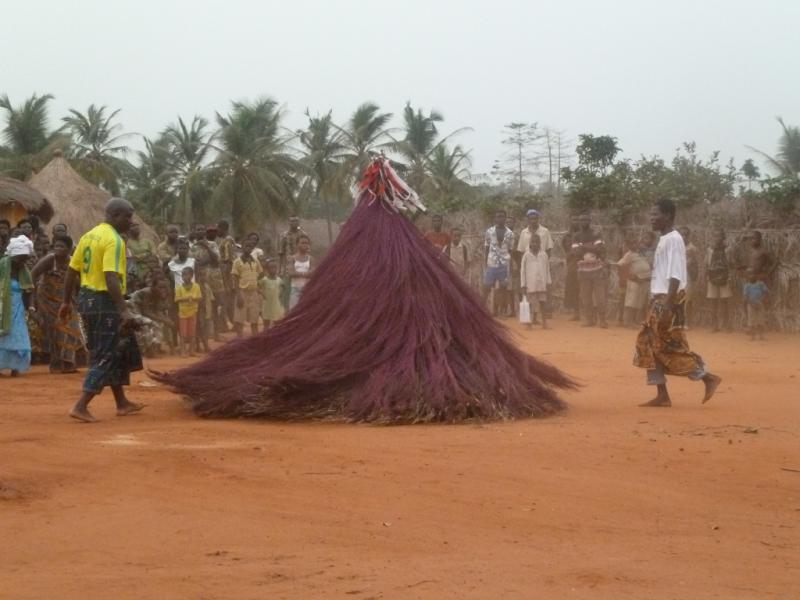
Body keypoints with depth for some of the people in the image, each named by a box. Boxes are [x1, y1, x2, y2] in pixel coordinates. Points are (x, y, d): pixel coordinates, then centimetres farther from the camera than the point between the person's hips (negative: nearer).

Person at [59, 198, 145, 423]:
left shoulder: (89, 236, 11)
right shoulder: (114, 240, -16)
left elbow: (72, 271, 13)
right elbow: (111, 278, -26)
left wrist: (67, 301, 21)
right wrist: (124, 310, -30)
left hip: (86, 299, 9)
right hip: (105, 302, -9)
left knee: (119, 352, 19)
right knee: (106, 356, -3)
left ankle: (122, 402, 26)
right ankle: (81, 406, -9)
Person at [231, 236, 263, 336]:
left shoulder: (256, 262, 10)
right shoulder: (238, 262, -3)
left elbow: (258, 279, 14)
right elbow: (235, 280, -6)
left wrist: (259, 295, 8)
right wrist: (238, 295, -14)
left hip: (254, 293, 4)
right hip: (243, 293, -4)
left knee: (255, 321, 8)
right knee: (239, 321, -2)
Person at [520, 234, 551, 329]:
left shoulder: (544, 255, 7)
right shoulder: (526, 255, 2)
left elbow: (547, 270, 12)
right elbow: (522, 270, 4)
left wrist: (548, 281, 6)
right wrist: (523, 285, 0)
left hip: (542, 284, 1)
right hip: (530, 285, -1)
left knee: (542, 303, 1)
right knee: (531, 304, 1)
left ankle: (544, 322, 2)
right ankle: (529, 322, 3)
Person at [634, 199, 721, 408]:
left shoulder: (673, 239, -14)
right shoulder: (663, 239, 15)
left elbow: (675, 275, -20)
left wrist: (668, 304, -25)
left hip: (669, 300, -10)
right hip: (659, 299, 10)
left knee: (670, 346, -7)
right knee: (649, 344, 7)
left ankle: (708, 378, 3)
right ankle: (662, 395, 9)